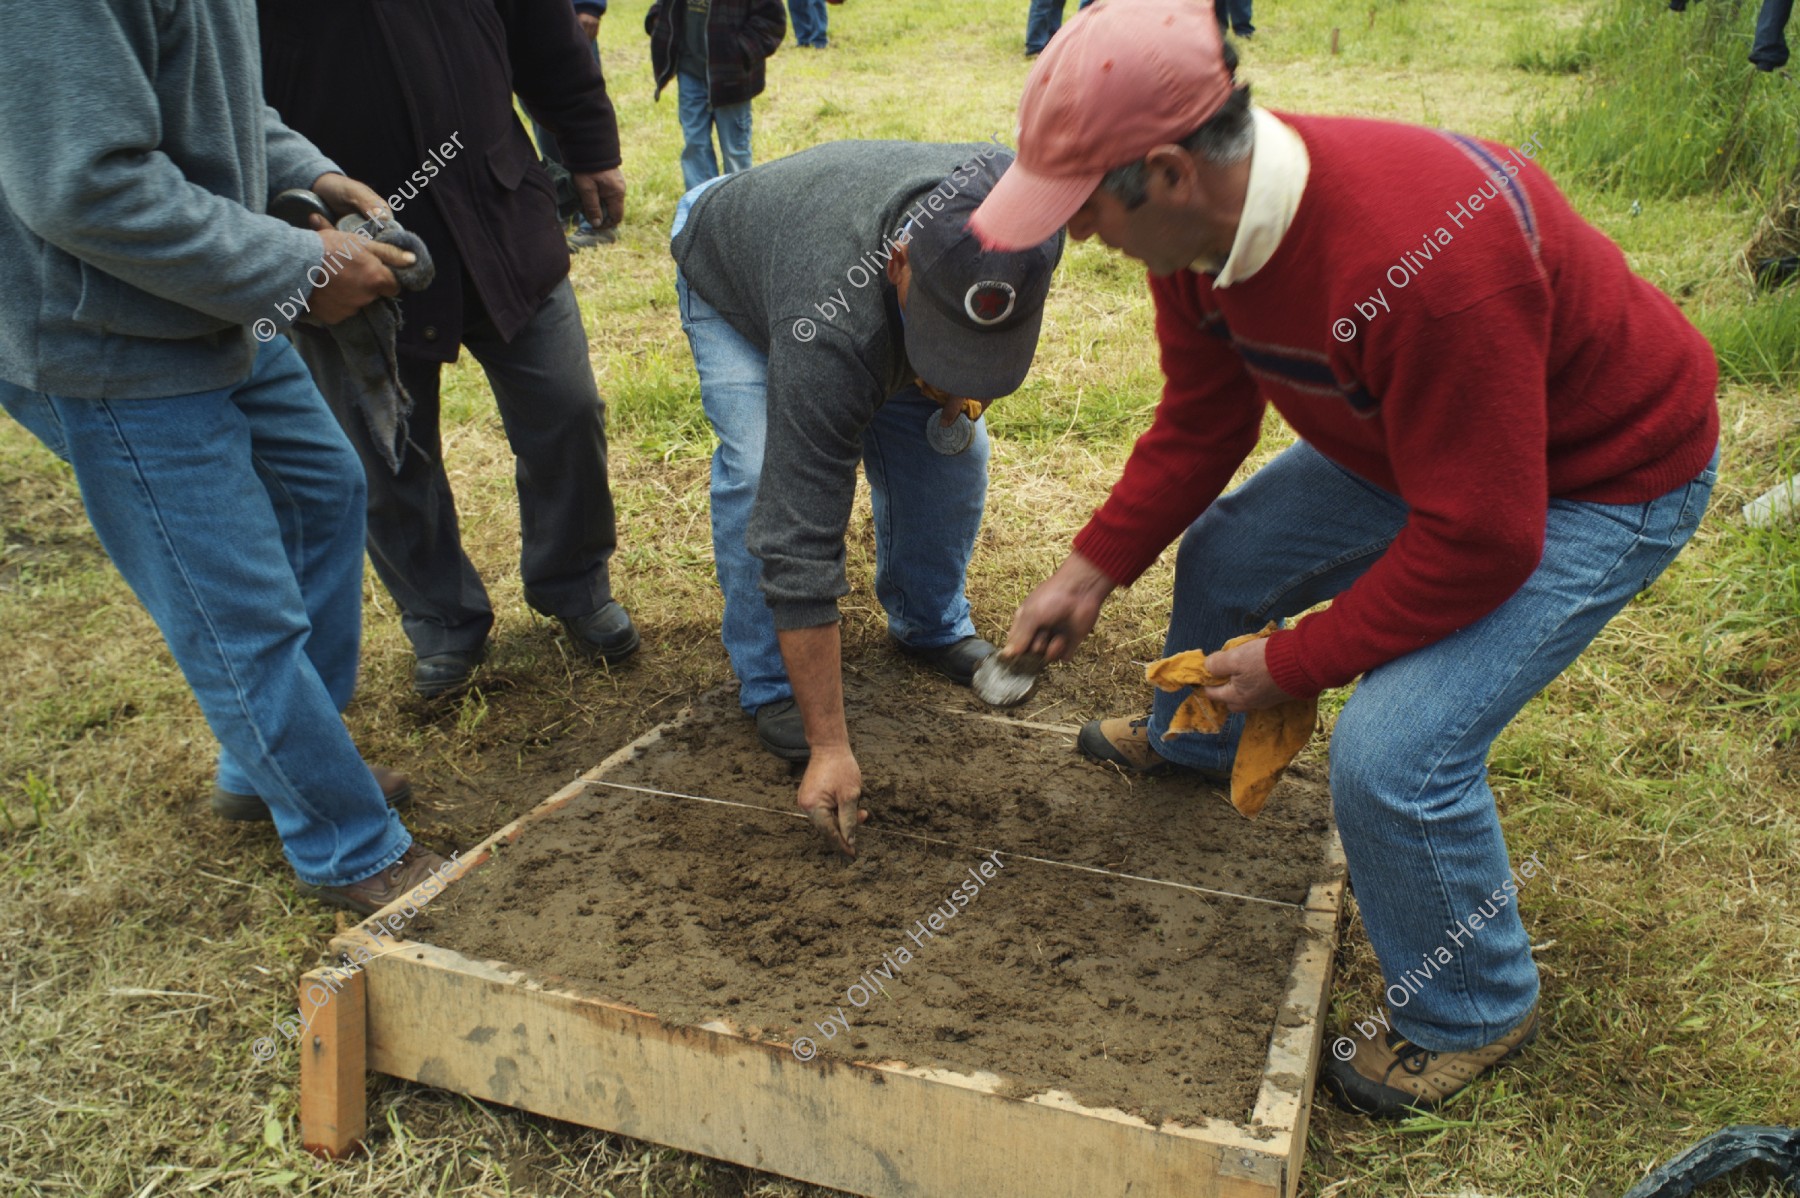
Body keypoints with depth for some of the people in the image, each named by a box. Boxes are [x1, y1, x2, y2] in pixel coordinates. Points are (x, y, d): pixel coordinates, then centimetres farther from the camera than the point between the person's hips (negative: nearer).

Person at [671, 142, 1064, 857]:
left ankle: (931, 624, 16)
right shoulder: (831, 330, -47)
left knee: (948, 443, -7)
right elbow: (800, 544, -44)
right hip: (731, 285, -5)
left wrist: (961, 390, -20)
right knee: (763, 471, -24)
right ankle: (770, 684, -5)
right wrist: (828, 749, -42)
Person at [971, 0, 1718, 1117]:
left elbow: (1476, 540, -33)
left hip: (1601, 476, -8)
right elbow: (1201, 421, 2)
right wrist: (1095, 566, -4)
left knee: (1394, 754, -21)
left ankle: (1475, 1013, 10)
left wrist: (1294, 663, -22)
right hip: (1406, 441, 8)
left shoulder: (1424, 261, -41)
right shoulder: (1203, 225, -14)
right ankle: (1189, 740, 50)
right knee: (1223, 554, 15)